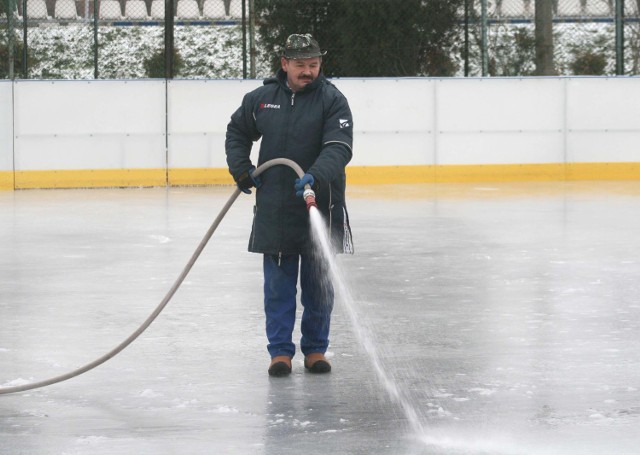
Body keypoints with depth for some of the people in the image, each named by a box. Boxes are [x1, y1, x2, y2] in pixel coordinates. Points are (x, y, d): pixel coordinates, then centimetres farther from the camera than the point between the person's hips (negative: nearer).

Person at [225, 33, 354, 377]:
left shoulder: (332, 100, -6)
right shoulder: (261, 99, 4)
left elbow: (339, 148, -18)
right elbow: (237, 133, 21)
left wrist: (316, 177, -34)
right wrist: (241, 170, 7)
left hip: (319, 206, -2)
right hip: (274, 210, 2)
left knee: (319, 282, 7)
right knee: (278, 282, 4)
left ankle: (315, 348, 18)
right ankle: (280, 350, 11)